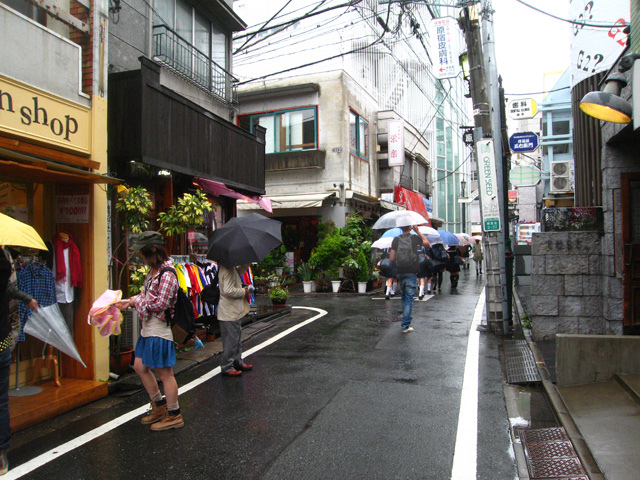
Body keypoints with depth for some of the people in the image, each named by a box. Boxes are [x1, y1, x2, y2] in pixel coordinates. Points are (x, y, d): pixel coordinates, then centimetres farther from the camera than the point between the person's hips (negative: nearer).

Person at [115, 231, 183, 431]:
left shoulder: (167, 274, -20)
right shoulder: (153, 270, 11)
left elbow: (161, 304, -24)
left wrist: (137, 301, -12)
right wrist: (130, 302, 8)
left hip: (160, 330, -11)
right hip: (148, 328, 11)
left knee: (164, 372, 0)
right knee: (140, 366, 17)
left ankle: (174, 416, 15)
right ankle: (159, 407, 33)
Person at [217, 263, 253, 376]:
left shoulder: (232, 268, 7)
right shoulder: (228, 270, -23)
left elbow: (240, 270, 26)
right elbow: (228, 291, -30)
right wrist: (244, 291, -16)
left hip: (235, 312, 11)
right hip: (229, 313, -11)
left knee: (237, 340, 21)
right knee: (231, 341, 0)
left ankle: (238, 362, 34)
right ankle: (227, 368, 12)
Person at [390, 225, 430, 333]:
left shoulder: (396, 240, 2)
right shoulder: (415, 238, -2)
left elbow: (392, 258, 0)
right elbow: (427, 243, 18)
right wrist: (418, 231, 18)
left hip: (400, 272, 3)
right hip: (411, 272, -3)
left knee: (404, 297, 17)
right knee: (409, 298, -2)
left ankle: (406, 322, 26)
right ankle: (405, 324, -7)